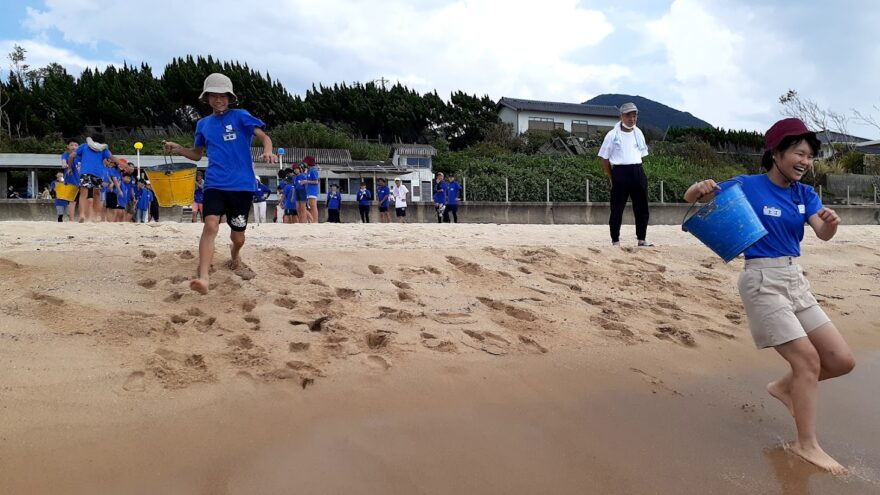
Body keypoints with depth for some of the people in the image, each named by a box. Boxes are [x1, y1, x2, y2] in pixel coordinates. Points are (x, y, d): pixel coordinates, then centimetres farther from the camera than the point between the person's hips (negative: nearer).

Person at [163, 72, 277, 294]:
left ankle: (234, 252, 45)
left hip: (242, 186, -2)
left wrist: (267, 151, -33)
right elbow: (197, 154, 23)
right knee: (210, 225, -22)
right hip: (215, 185, 2)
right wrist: (178, 149, 4)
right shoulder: (203, 124, 13)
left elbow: (263, 136, -11)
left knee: (238, 236, 9)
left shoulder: (240, 116, 0)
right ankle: (204, 277, -29)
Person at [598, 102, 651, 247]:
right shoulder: (613, 135, -3)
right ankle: (615, 240, 6)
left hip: (638, 172, 5)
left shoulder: (638, 133, 11)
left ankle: (642, 239, 18)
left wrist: (636, 169, 10)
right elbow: (605, 159, 0)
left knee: (642, 207, 7)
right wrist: (612, 178, -1)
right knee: (617, 208, -1)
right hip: (620, 172, -5)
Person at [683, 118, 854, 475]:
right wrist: (701, 188, -30)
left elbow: (823, 234, -9)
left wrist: (831, 222, -32)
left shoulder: (805, 195, 7)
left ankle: (785, 387, 31)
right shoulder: (747, 186, -9)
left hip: (796, 280, 7)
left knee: (842, 360, 6)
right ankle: (806, 445, 6)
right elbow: (690, 198, -7)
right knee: (808, 361, -9)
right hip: (762, 281, -7)